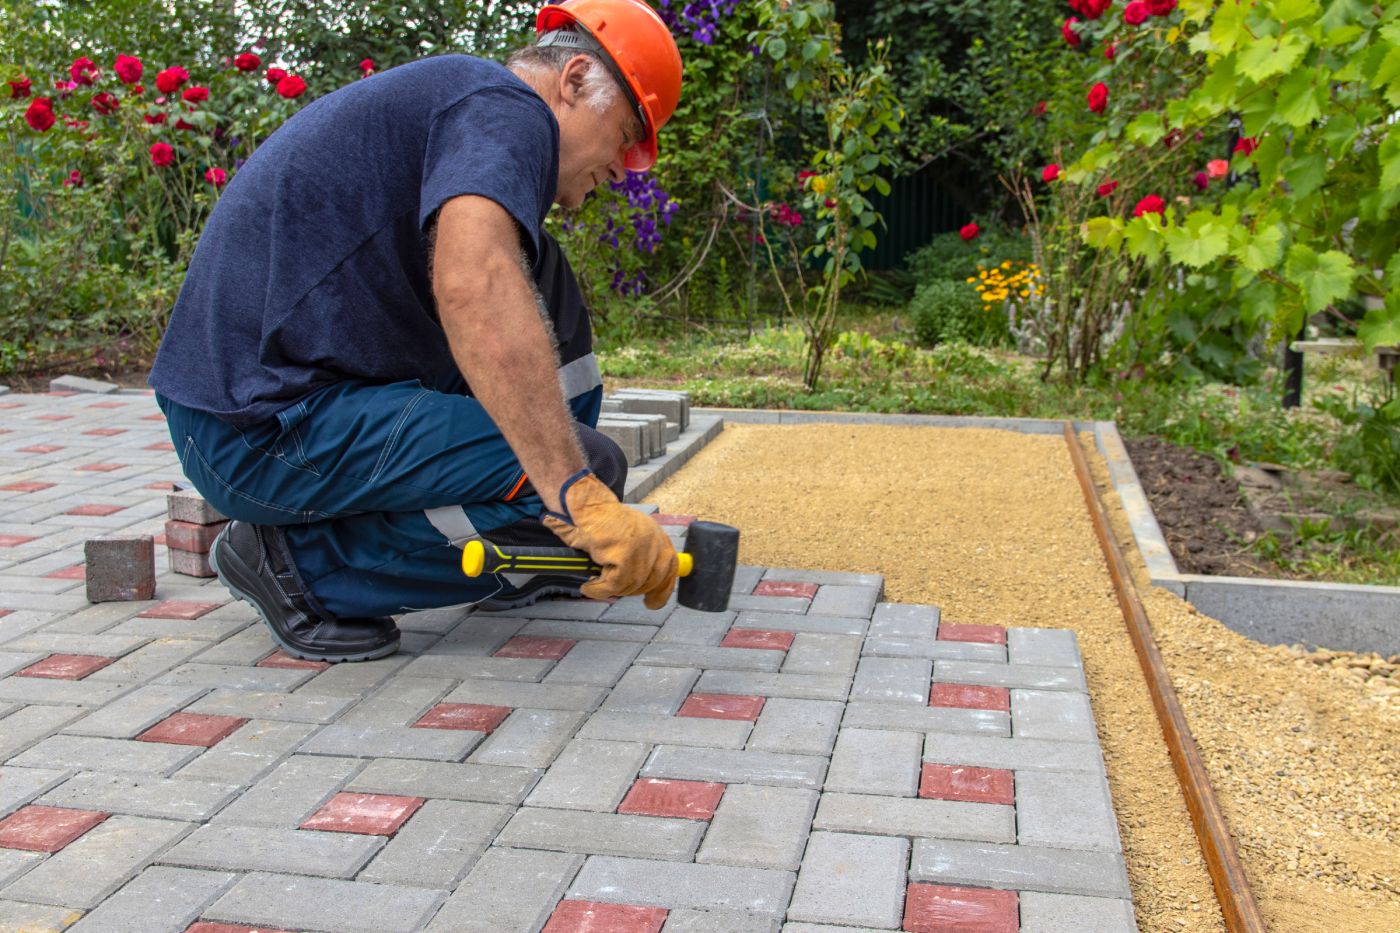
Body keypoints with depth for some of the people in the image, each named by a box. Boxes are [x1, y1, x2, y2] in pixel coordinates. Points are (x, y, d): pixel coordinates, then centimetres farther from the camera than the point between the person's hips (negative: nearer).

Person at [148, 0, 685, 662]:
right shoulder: (506, 109, -9)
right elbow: (474, 287, -32)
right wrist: (582, 498, -32)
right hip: (268, 428, -10)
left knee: (535, 275, 15)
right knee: (591, 470, -15)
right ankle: (301, 558, -5)